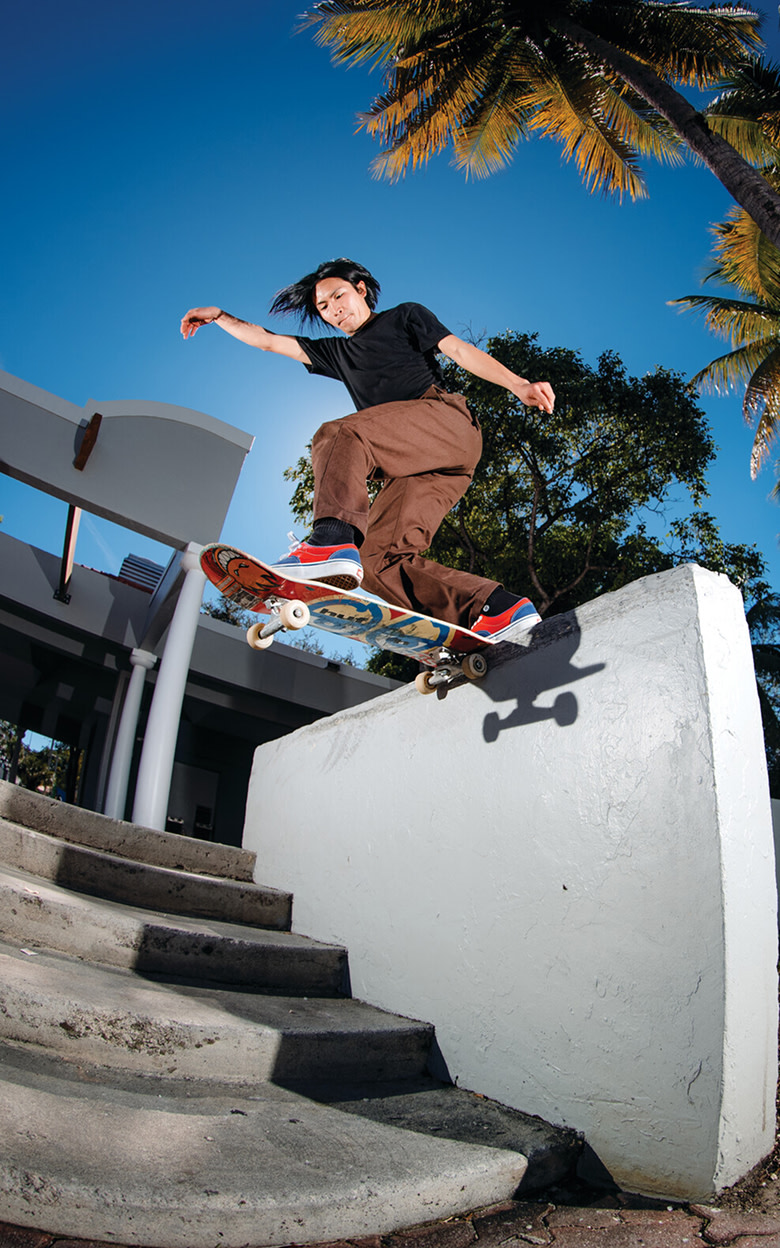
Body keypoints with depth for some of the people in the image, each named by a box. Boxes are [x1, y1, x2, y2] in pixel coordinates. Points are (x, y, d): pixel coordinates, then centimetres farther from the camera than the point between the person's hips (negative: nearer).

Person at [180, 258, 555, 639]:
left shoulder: (405, 317, 23)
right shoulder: (338, 352, 36)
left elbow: (461, 351, 8)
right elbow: (268, 341, 42)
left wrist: (518, 385, -5)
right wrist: (219, 316, 41)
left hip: (445, 419, -5)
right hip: (410, 467, 6)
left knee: (338, 435, -27)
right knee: (380, 558, -17)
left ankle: (333, 539, -48)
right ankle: (496, 608, -29)